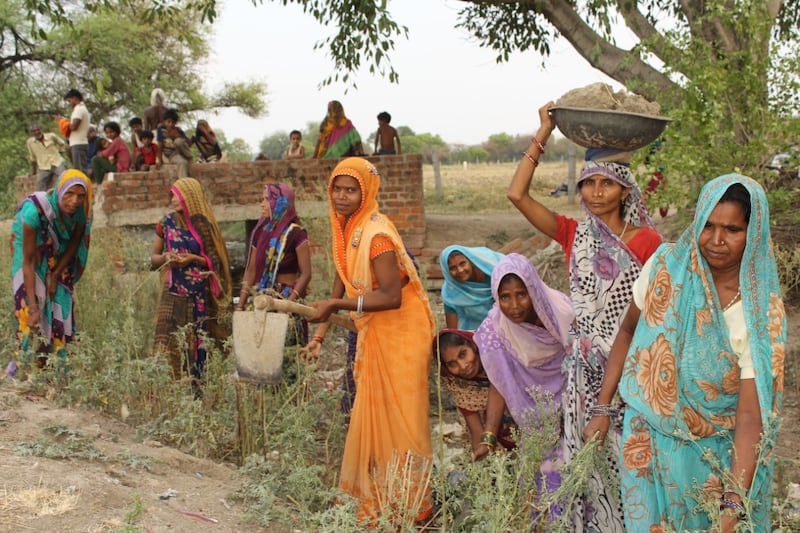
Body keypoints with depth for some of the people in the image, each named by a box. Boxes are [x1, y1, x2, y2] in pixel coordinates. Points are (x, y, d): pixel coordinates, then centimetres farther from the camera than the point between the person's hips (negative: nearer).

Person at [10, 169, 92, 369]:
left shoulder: (83, 211, -25)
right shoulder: (35, 210, -37)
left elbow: (74, 244, -5)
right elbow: (28, 262, -33)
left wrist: (55, 275, -8)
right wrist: (33, 306, -35)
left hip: (58, 257, 4)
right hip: (32, 247, -3)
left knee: (61, 306, 1)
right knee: (29, 309, -10)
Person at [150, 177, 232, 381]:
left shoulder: (204, 225, 1)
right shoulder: (167, 223, 7)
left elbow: (216, 260, 3)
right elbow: (153, 257, 13)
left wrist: (194, 259, -13)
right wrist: (166, 258, -8)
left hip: (200, 294, -1)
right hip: (174, 292, 1)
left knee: (197, 341, -1)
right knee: (169, 340, -8)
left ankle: (196, 384, 6)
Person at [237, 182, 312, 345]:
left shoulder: (295, 233, -7)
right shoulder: (261, 231, 10)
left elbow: (306, 274, -10)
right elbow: (251, 270, 12)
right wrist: (240, 307, 7)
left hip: (287, 299, -5)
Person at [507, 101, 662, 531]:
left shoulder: (646, 240, -6)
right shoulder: (574, 235, 3)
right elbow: (517, 194, -6)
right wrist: (544, 134, -8)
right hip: (585, 364, 3)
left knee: (627, 453, 3)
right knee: (586, 452, 11)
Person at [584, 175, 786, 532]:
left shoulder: (761, 314, -18)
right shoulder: (665, 267, -11)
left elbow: (750, 416, -21)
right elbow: (628, 332, 5)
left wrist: (734, 504, -30)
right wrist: (602, 409, 2)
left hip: (716, 457, -2)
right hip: (647, 440, 2)